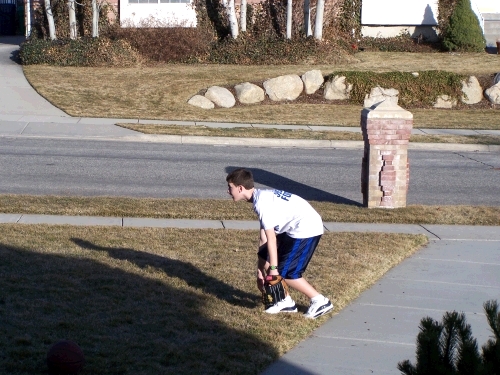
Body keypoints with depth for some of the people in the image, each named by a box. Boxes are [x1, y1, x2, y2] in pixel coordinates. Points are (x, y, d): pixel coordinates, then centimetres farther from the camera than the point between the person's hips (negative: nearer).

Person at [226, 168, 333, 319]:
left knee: (286, 272, -7)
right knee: (263, 257, 10)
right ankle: (285, 301, 18)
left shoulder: (262, 202, -20)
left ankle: (320, 302, 5)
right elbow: (264, 239, 11)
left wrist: (273, 269, -15)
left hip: (307, 228, -10)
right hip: (294, 228, 10)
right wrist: (260, 272, 12)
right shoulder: (262, 197, 9)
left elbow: (271, 239, -21)